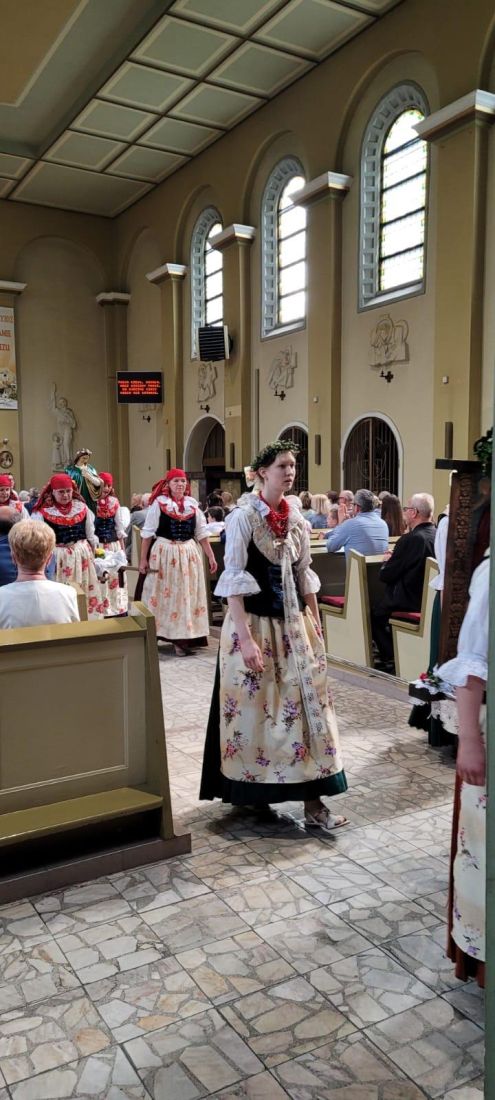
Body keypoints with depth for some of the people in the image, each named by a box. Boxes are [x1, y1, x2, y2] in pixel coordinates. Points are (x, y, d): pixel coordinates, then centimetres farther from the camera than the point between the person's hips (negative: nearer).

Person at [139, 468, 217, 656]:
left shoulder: (193, 504, 6)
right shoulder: (158, 503, -4)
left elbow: (201, 533, 11)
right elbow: (148, 533, -3)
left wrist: (211, 556, 6)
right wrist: (143, 559, -6)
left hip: (189, 553, 4)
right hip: (165, 553, -3)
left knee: (187, 595, 6)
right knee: (165, 595, 3)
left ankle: (182, 637, 13)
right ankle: (163, 633, 13)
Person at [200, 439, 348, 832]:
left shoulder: (297, 518, 8)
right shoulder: (244, 516, -10)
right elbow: (233, 579, -14)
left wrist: (316, 627, 11)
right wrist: (246, 639, -20)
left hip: (294, 623, 6)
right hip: (254, 622, -5)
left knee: (307, 703, 3)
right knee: (254, 706, 5)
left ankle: (313, 800, 11)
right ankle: (249, 792, 24)